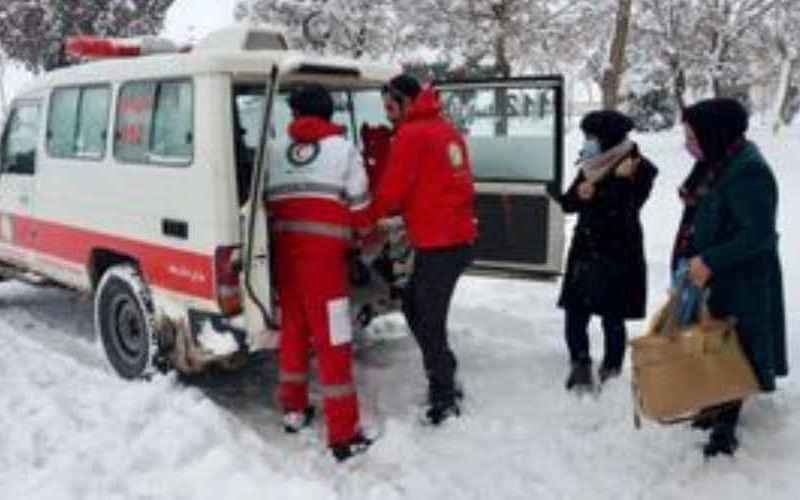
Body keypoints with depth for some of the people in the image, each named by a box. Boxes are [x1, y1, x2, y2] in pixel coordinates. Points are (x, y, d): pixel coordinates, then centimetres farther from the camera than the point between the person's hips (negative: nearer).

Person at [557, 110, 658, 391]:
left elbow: (623, 212, -18)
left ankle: (611, 373, 21)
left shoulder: (639, 169, -9)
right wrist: (580, 194, -12)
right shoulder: (591, 165, 8)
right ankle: (580, 368, 25)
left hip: (618, 257, -5)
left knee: (612, 319, 3)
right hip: (584, 252, 5)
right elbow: (568, 204, 7)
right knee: (575, 316, 6)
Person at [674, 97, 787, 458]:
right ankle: (716, 407, 34)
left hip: (739, 286, -9)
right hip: (709, 278, 9)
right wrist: (691, 259, 8)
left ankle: (725, 426, 12)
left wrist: (710, 261, -27)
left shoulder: (748, 173, -23)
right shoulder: (714, 164, 6)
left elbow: (759, 235, -26)